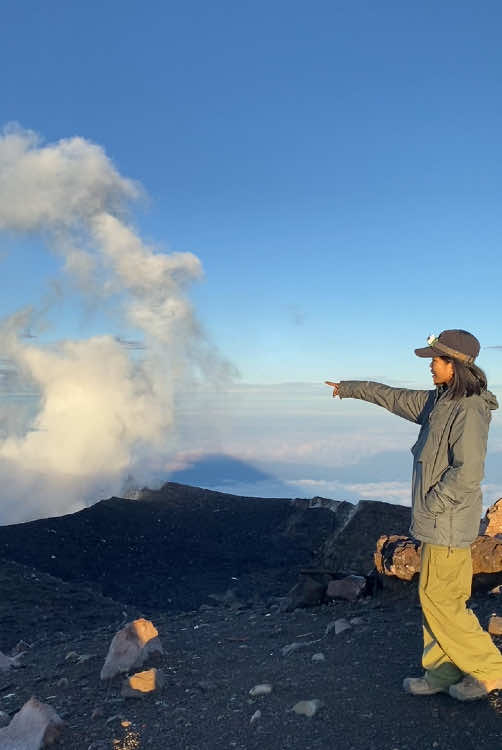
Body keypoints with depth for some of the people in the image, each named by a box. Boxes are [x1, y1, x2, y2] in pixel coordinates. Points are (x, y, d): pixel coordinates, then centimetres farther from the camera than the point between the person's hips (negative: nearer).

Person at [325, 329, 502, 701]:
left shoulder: (470, 410, -21)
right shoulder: (439, 401, 8)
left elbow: (468, 472, -27)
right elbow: (396, 398, 20)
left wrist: (432, 504, -16)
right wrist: (351, 388, 28)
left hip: (448, 521, -9)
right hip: (439, 520, 9)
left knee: (440, 601, 1)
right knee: (437, 598, 15)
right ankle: (443, 672, 27)